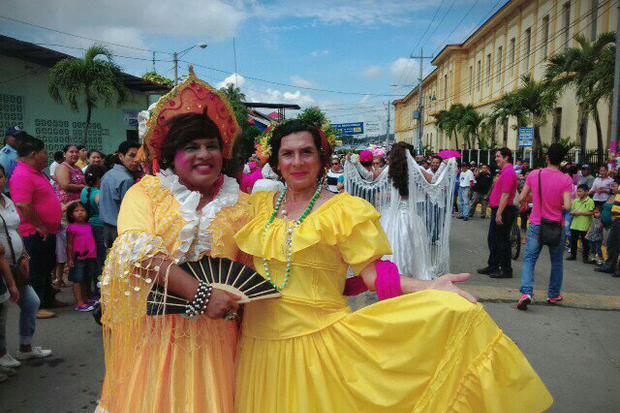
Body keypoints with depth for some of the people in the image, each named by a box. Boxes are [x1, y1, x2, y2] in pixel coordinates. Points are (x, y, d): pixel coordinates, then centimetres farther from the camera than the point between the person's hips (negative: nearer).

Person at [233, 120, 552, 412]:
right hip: (260, 339, 6)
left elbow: (373, 272, -13)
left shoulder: (345, 210, -10)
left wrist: (428, 289, -25)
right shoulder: (259, 205, 6)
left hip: (315, 338, -6)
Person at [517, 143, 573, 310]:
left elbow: (521, 199, -2)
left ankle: (526, 292, -14)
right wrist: (559, 205, 4)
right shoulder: (566, 180, -11)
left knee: (529, 259, 5)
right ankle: (554, 295, 29)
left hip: (536, 225, 0)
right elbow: (567, 206, -18)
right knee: (557, 262, 19)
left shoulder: (534, 174, -6)